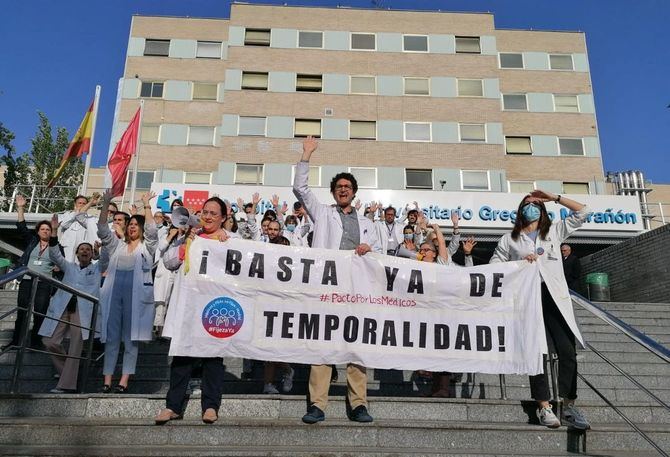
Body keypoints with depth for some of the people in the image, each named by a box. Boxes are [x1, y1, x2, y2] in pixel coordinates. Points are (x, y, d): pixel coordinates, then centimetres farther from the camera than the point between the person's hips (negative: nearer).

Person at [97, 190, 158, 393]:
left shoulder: (147, 246, 12)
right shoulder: (117, 245, 21)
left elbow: (151, 229, -5)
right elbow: (102, 230, 9)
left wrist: (147, 205, -7)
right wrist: (106, 204, 0)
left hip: (137, 295, -3)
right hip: (113, 293, 3)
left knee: (132, 339, -1)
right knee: (111, 337, 2)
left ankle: (124, 382, 3)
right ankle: (107, 380, 6)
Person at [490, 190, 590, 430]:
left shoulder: (554, 231, 20)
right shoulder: (509, 239, 16)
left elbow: (582, 212, 17)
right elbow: (494, 266, 10)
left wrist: (554, 198, 13)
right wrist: (520, 262, -4)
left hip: (555, 297, 2)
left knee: (567, 351, -5)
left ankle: (568, 405, 5)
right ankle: (544, 406, -3)